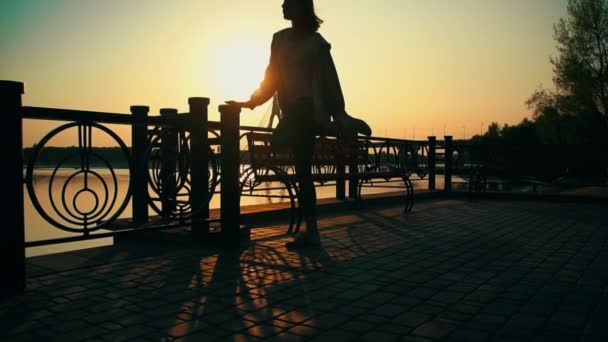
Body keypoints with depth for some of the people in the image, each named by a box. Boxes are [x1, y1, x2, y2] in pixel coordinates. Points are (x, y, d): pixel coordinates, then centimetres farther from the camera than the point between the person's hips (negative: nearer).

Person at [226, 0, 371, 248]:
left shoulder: (315, 43, -7)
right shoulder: (279, 39, 12)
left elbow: (329, 81, -7)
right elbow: (272, 77, 14)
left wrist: (339, 116, -9)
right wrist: (251, 101, 8)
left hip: (308, 109, -6)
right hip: (293, 111, 6)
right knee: (302, 172, 8)